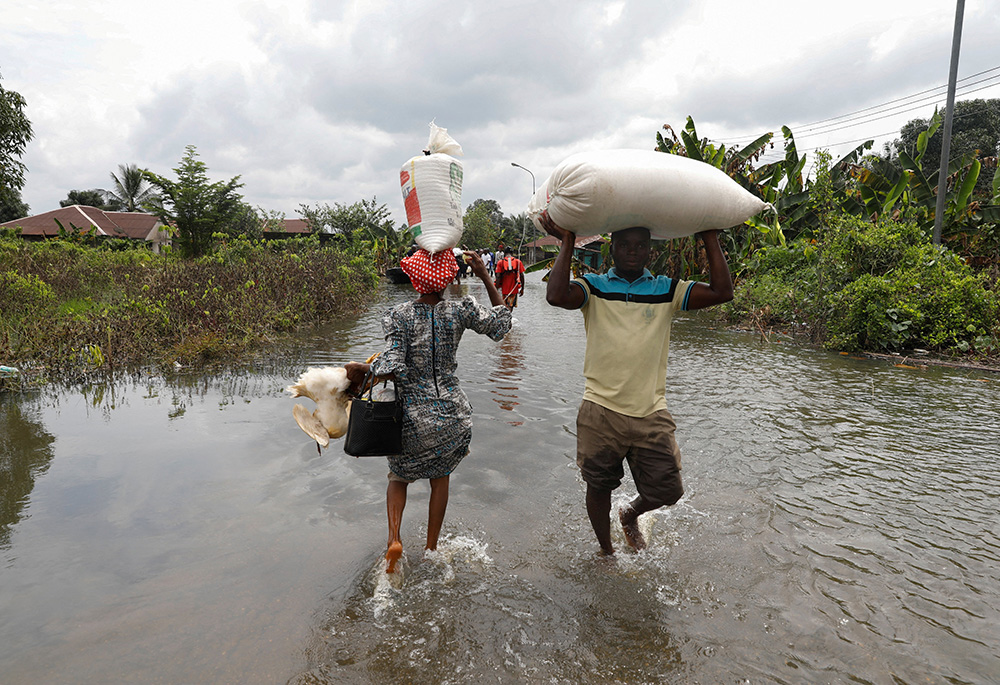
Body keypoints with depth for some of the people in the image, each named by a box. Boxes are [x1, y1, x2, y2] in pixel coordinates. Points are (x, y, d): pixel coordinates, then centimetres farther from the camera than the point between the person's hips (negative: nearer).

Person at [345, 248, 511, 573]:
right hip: (452, 415, 2)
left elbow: (392, 369, -22)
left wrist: (359, 370, -5)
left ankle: (394, 538, 5)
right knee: (440, 477, 23)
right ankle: (431, 549, 31)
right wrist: (485, 277, 7)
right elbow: (501, 322, 6)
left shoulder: (399, 316, -13)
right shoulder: (459, 311, -9)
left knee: (399, 476, 24)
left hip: (413, 417, -1)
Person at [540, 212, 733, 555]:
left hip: (652, 413, 2)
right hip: (601, 411, -2)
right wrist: (567, 243, -13)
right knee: (599, 486, 13)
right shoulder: (594, 287, 1)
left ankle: (630, 514, 42)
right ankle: (606, 550, 40)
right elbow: (557, 295, -20)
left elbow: (721, 292, -3)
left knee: (667, 490, 7)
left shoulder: (666, 290, 7)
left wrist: (711, 239, -1)